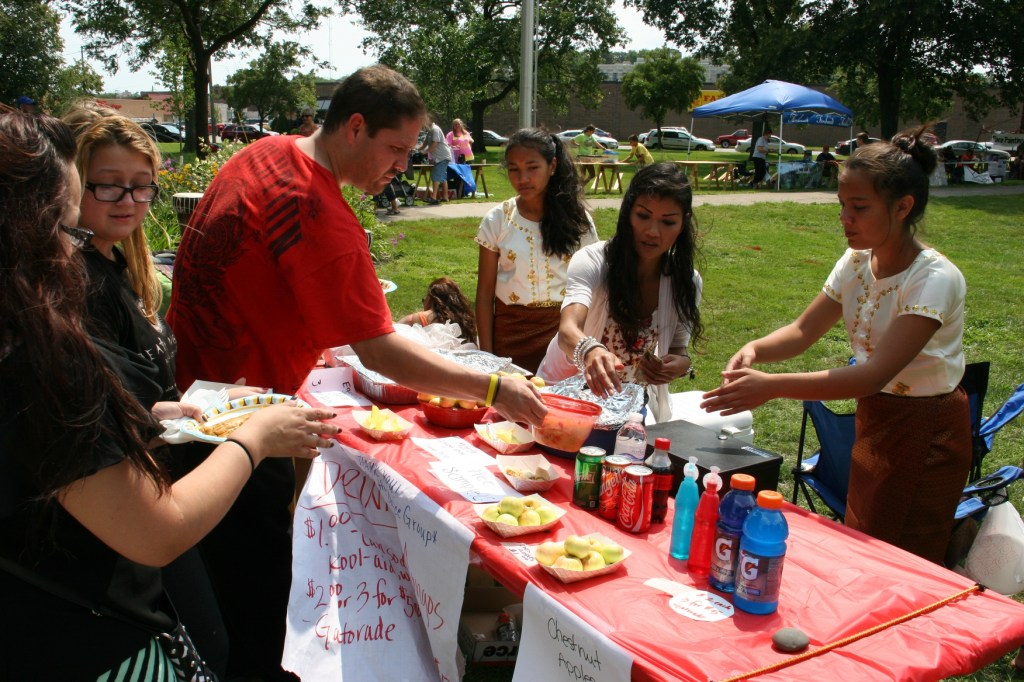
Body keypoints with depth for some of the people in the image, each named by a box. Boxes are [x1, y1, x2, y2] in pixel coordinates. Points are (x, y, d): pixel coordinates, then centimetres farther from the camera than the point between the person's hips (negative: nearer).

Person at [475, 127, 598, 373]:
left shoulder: (576, 219, -1)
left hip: (562, 327, 0)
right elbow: (485, 291, 0)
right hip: (510, 329, 0)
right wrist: (486, 354, -3)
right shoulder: (497, 220, -2)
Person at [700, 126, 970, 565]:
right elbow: (803, 331, -1)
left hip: (927, 434, -7)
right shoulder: (857, 262, -4)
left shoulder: (934, 279, -25)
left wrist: (772, 387, -44)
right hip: (873, 421, 7)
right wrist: (756, 349, -24)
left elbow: (876, 373, -34)